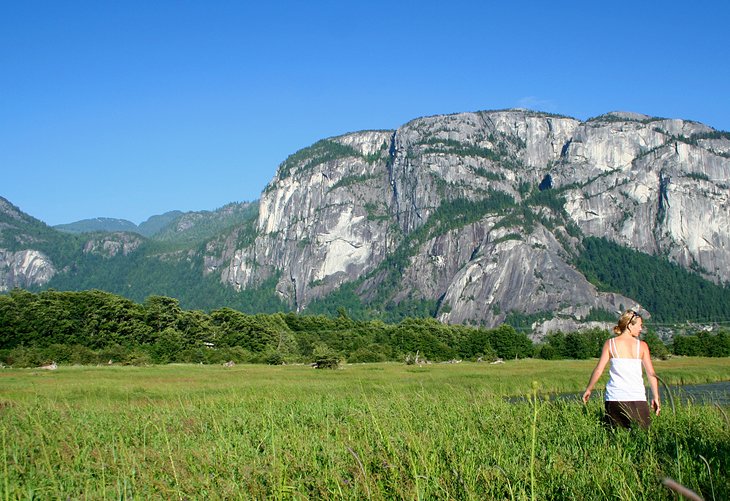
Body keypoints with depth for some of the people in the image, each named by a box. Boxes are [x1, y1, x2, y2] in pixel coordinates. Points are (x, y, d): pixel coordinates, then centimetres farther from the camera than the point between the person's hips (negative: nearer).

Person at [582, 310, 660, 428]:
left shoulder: (610, 344, 4)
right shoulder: (642, 345, 4)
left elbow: (598, 370, 0)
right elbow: (651, 374, 2)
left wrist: (588, 389, 12)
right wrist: (656, 397, 8)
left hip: (614, 397, 1)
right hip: (637, 398, -1)